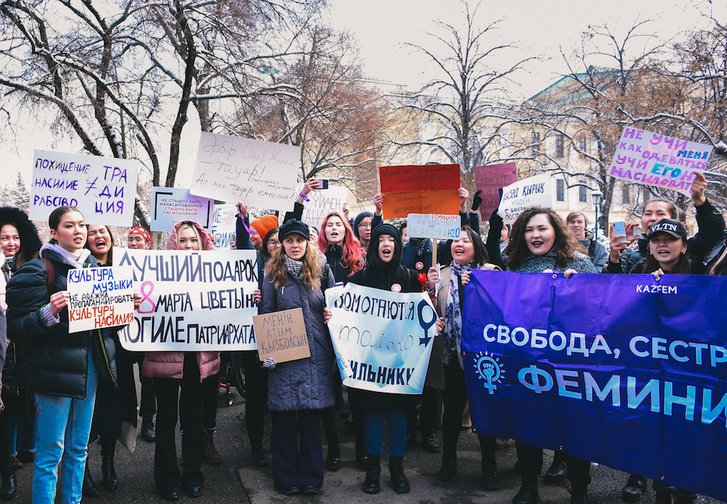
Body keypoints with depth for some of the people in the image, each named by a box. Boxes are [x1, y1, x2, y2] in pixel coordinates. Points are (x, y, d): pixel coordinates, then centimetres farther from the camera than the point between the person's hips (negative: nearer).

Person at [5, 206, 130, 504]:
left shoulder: (92, 266, 12)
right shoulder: (40, 269, -8)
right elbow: (19, 328, -12)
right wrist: (49, 312, -29)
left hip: (90, 364, 6)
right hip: (55, 366, -6)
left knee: (78, 448, 16)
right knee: (50, 452, 1)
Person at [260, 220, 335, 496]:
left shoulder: (321, 270, 7)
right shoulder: (273, 274, 3)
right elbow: (266, 314, 2)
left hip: (316, 354, 1)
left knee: (311, 416, 7)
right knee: (284, 416, 5)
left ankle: (310, 476, 20)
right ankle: (286, 476, 19)